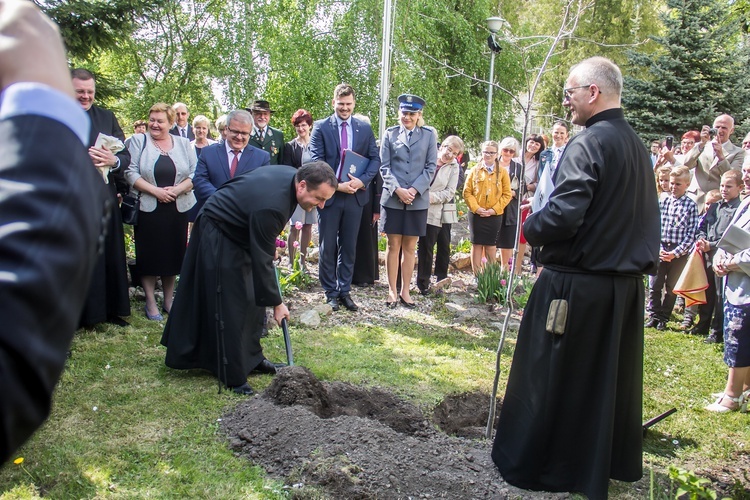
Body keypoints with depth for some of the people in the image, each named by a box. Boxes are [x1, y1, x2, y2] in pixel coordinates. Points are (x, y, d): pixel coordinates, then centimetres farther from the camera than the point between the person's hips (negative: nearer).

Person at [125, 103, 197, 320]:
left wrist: (177, 190, -14)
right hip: (147, 209, -2)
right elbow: (131, 173, -6)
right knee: (148, 256, 2)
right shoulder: (138, 141, 3)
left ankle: (169, 300, 20)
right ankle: (151, 303, 13)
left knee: (173, 255, 7)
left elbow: (195, 174, 2)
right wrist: (155, 191, -16)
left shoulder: (184, 144, 8)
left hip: (177, 209, 2)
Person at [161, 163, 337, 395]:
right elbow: (262, 260, -29)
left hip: (240, 230, 9)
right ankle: (233, 375, 2)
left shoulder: (292, 175, -12)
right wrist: (276, 303, -20)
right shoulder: (270, 206, -38)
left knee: (253, 298, 12)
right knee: (230, 306, -6)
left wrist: (270, 242, 11)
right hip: (218, 237, -9)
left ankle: (251, 357, 25)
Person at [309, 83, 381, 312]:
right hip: (329, 195, -2)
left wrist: (363, 180, -12)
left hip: (355, 195, 2)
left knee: (348, 247, 10)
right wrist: (336, 185, -17)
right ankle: (330, 292, 17)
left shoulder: (365, 128, 7)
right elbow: (316, 162, -6)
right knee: (327, 247, 5)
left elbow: (375, 159, 5)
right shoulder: (321, 127, 0)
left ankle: (345, 291, 20)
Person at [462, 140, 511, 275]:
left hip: (494, 215, 0)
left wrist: (494, 209, -10)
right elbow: (467, 192, 1)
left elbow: (507, 194, 1)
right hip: (476, 214, 0)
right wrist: (476, 208, -12)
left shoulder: (502, 172, 5)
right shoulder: (475, 170, 6)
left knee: (491, 245, 5)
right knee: (476, 244, 2)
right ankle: (476, 275, 9)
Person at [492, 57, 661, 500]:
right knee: (613, 377, 20)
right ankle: (615, 461, 35)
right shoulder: (637, 145, 10)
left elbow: (564, 214, -26)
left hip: (576, 284, -8)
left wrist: (531, 228, -8)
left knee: (549, 378, 6)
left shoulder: (588, 143, -17)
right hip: (626, 283, 8)